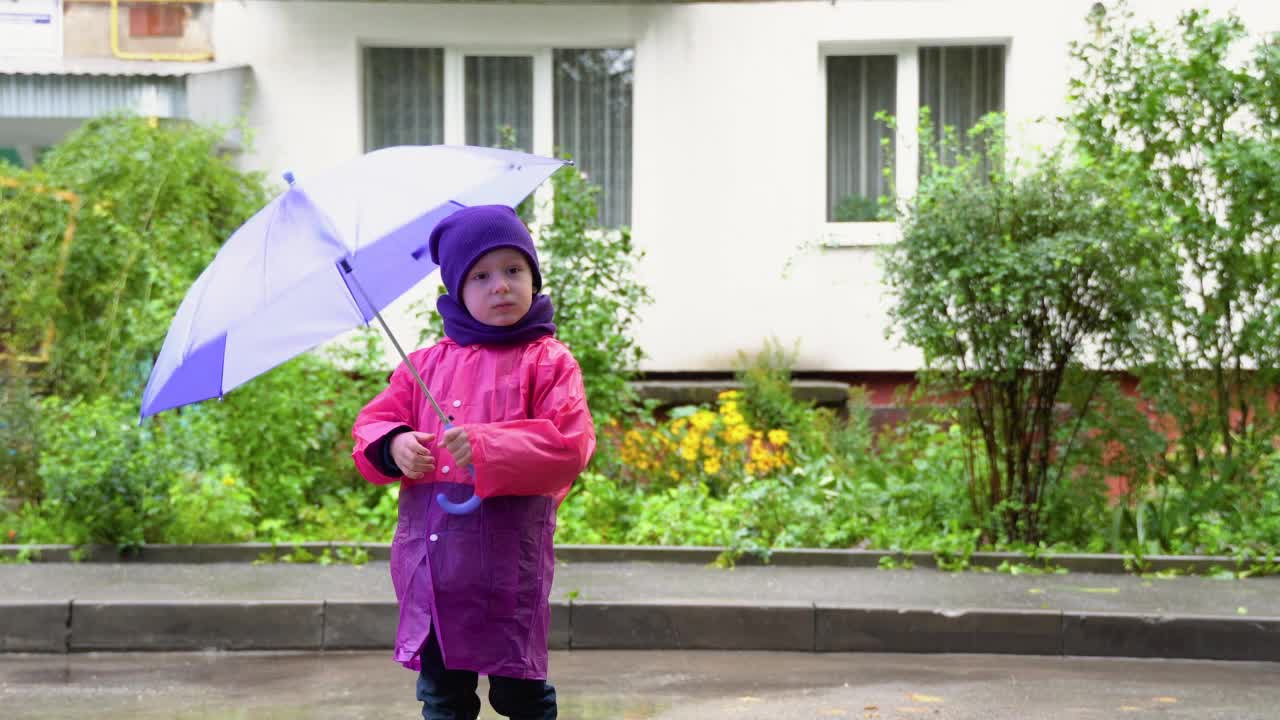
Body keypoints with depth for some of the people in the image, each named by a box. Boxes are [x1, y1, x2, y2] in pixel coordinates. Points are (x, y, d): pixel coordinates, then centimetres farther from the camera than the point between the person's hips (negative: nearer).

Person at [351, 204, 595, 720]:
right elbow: (373, 422, 13)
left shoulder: (550, 362, -1)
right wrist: (393, 446, -10)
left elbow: (570, 445, -12)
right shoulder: (425, 364, 12)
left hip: (509, 556, -4)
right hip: (430, 556, 4)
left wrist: (487, 447, -22)